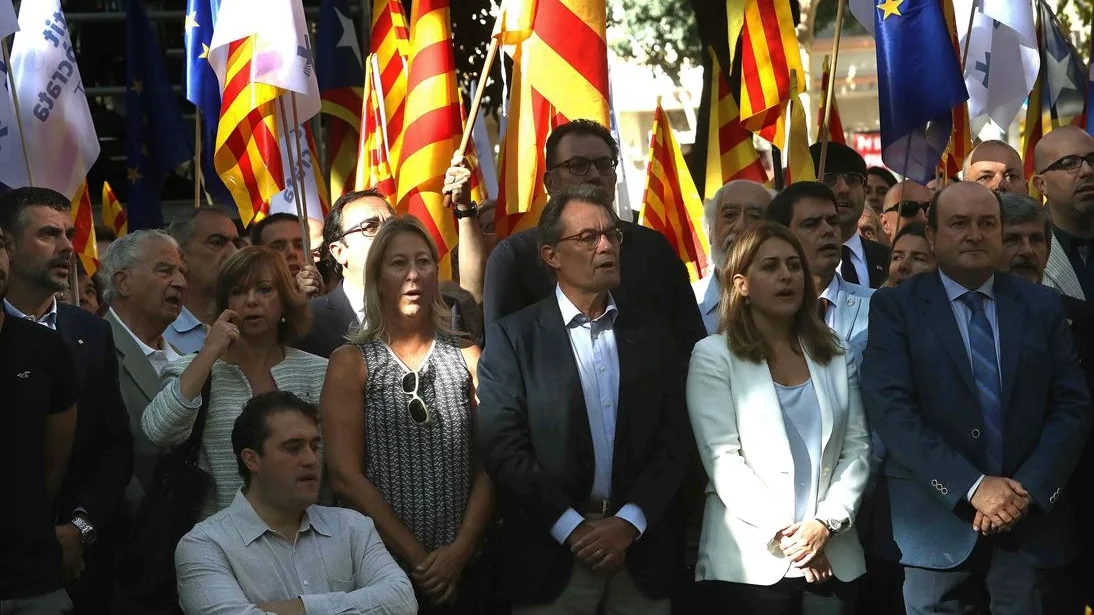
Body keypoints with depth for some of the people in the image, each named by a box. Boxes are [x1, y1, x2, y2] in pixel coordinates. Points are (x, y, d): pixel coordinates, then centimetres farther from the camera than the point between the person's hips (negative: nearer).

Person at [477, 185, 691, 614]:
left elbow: (674, 438, 4)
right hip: (551, 554, -2)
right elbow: (503, 445, -7)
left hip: (642, 552, 2)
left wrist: (628, 523, -9)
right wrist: (572, 529, -13)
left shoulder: (651, 334, 9)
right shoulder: (513, 337, 0)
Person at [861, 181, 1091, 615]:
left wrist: (1029, 488, -11)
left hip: (1031, 519, 2)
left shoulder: (1043, 306, 9)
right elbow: (890, 408, -11)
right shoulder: (896, 307, 0)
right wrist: (971, 487, -18)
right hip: (937, 522, -2)